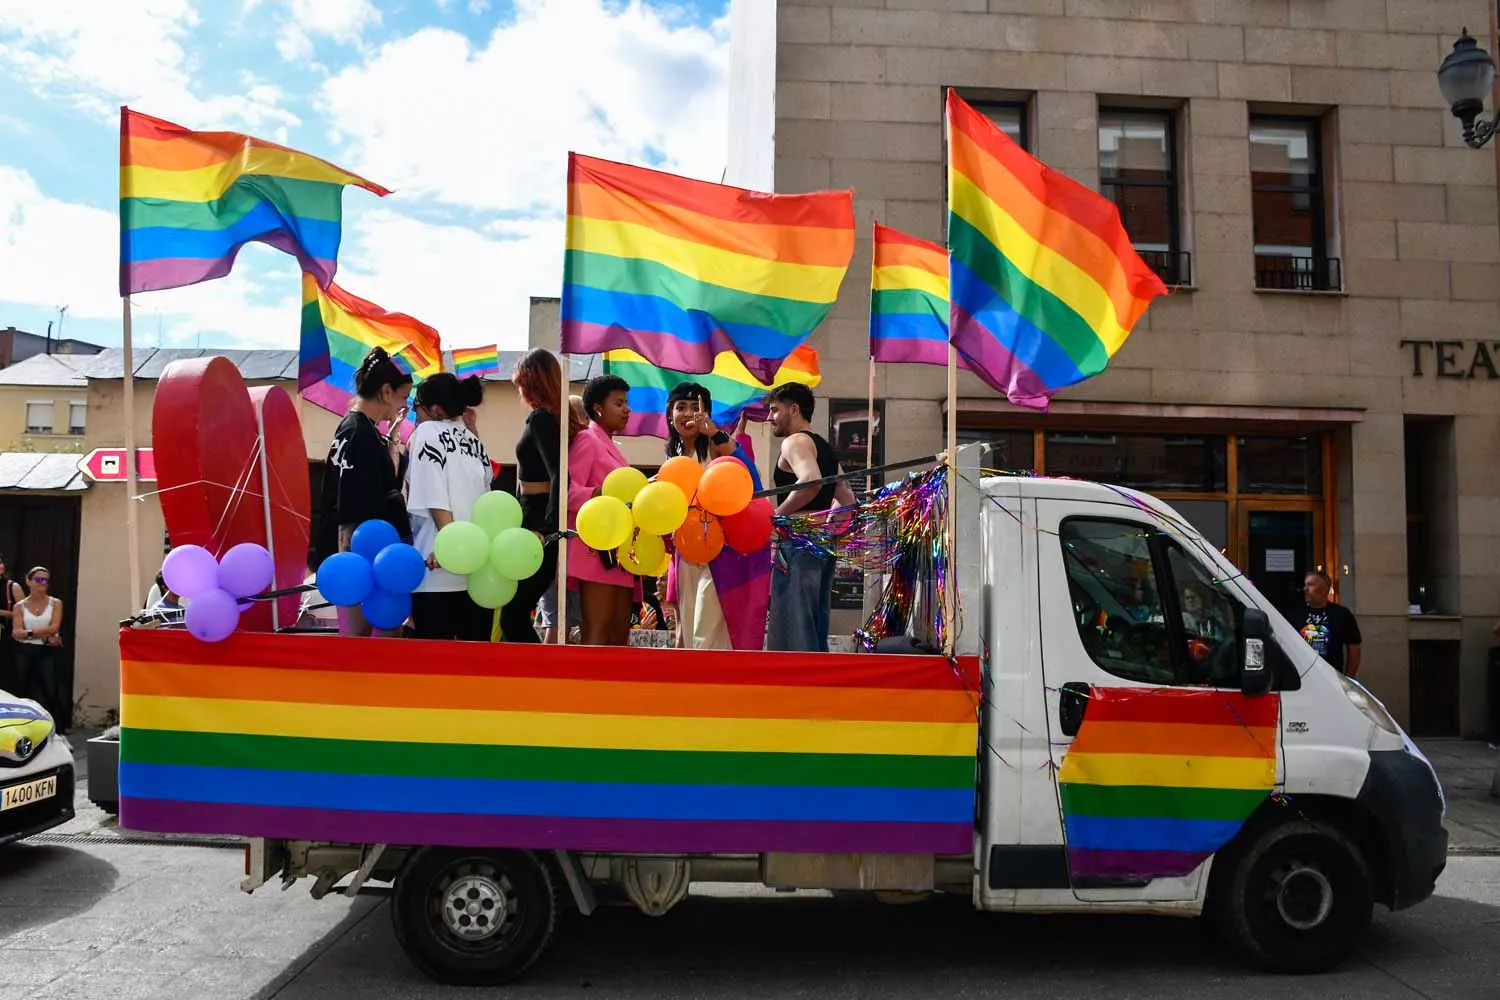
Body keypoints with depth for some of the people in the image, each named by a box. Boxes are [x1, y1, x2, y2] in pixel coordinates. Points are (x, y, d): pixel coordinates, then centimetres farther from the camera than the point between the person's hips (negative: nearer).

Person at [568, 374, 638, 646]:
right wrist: (600, 494, -30)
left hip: (618, 552, 9)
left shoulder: (610, 446, 23)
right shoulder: (586, 440, -3)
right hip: (597, 551, -9)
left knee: (620, 636, 8)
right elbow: (568, 491, -16)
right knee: (597, 635, -12)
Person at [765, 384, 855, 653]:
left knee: (792, 626, -9)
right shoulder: (824, 447, 21)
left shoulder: (795, 442, -7)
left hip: (799, 541, -9)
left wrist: (776, 515, -17)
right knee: (815, 628, 12)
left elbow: (811, 482, -26)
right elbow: (847, 500, 21)